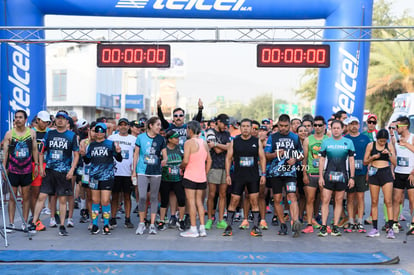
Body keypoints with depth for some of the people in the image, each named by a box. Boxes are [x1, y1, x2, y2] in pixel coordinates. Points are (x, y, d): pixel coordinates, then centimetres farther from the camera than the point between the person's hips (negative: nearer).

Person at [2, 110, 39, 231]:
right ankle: (11, 223, 8)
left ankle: (25, 222, 14)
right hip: (13, 170, -1)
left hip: (27, 170, 1)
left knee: (26, 196, 6)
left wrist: (36, 164, 3)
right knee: (12, 197, 3)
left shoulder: (32, 133, 4)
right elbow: (5, 151, 1)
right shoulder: (9, 134, 0)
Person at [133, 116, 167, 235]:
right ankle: (141, 223, 9)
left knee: (154, 197, 5)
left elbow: (165, 154, 5)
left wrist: (164, 160, -19)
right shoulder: (141, 137, 1)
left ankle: (152, 225, 13)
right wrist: (134, 170, 5)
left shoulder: (160, 139, 5)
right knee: (142, 197, -8)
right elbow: (136, 154, 6)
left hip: (156, 172, 2)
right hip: (142, 171, -2)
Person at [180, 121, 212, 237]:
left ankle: (193, 229, 0)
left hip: (190, 176, -6)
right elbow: (209, 160, 13)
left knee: (191, 202, -2)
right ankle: (202, 228, 11)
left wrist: (181, 166, 2)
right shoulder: (204, 143, 10)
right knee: (199, 202, 11)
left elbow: (185, 161, -18)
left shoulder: (188, 143, -11)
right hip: (202, 177, 6)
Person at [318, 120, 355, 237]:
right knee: (325, 200, -5)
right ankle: (323, 227, -1)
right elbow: (322, 160, 7)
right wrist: (321, 176, 0)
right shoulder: (326, 142, 7)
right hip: (328, 175, 0)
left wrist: (352, 177, 2)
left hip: (342, 175, 1)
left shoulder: (348, 142, 6)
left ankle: (335, 227, 12)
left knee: (339, 201, 5)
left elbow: (351, 161, 7)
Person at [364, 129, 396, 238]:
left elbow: (395, 163, 3)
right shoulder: (371, 145, 2)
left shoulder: (389, 146, 4)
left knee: (388, 201, -7)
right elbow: (365, 162, 6)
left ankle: (390, 228, -5)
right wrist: (372, 157, -13)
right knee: (374, 201, 3)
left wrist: (389, 153, -12)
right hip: (374, 173, 1)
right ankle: (375, 228, 10)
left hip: (386, 173, 0)